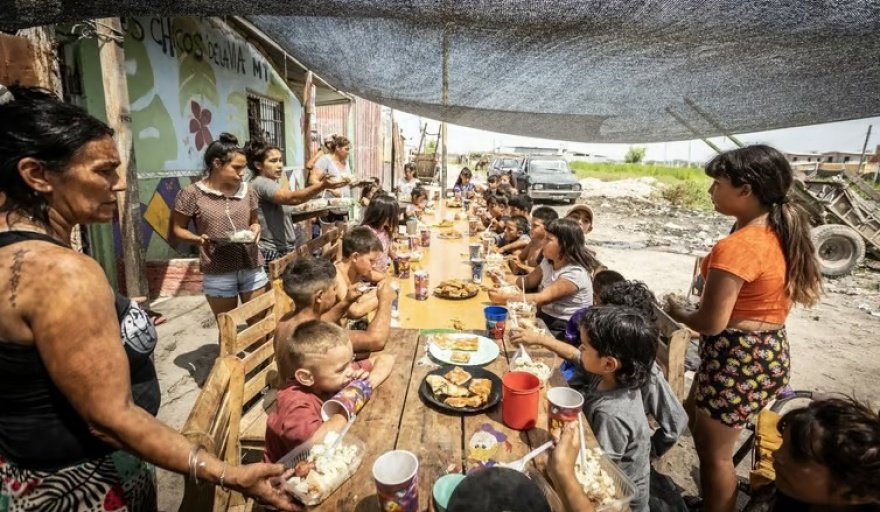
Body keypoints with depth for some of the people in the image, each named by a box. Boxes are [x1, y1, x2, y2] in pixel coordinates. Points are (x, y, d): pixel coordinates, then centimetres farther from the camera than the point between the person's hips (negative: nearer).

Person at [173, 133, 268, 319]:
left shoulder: (247, 191, 4)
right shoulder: (192, 193, -7)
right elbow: (177, 229, 1)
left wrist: (256, 229, -7)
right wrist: (199, 239, -18)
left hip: (252, 268, 3)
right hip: (218, 273, -3)